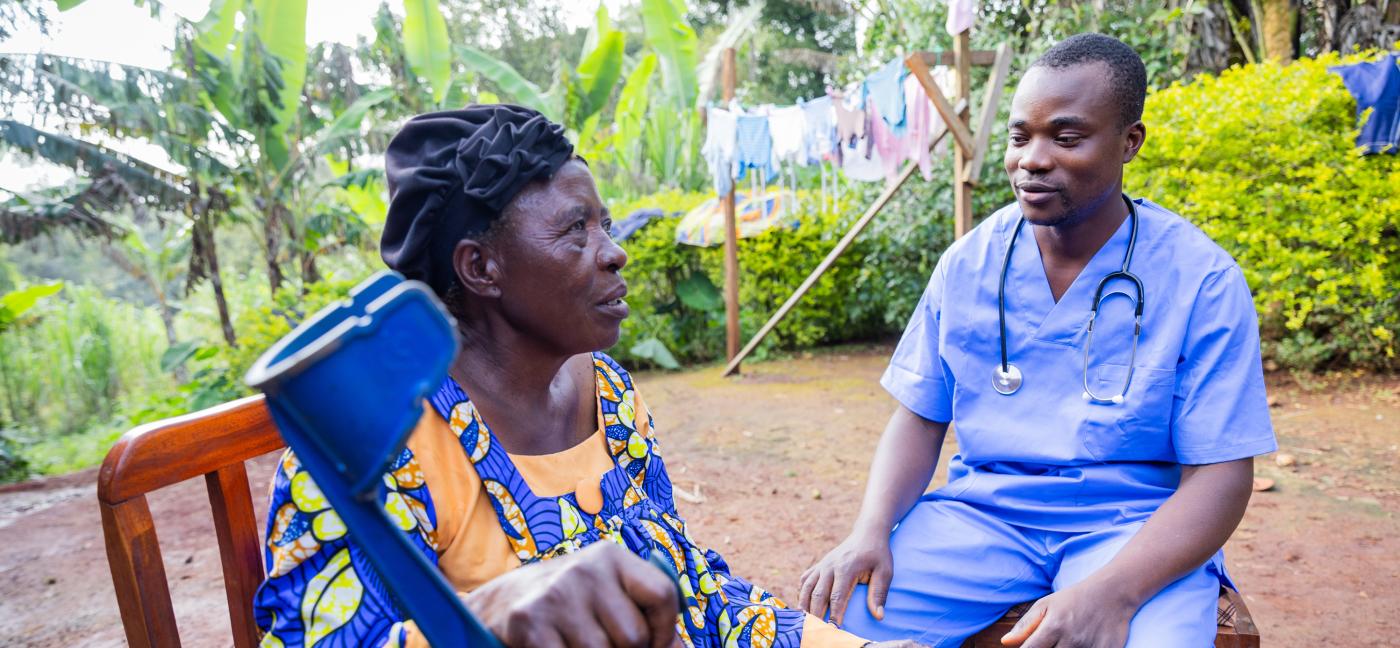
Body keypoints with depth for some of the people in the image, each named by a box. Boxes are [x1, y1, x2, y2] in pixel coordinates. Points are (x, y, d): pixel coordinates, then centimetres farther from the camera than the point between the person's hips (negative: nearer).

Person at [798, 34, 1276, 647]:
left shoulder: (1203, 280, -7)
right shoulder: (968, 263, 1)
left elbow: (1219, 476, -9)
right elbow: (920, 418, 5)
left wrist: (1109, 593, -26)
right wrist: (872, 528, -14)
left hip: (1133, 527, -1)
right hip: (981, 512, 2)